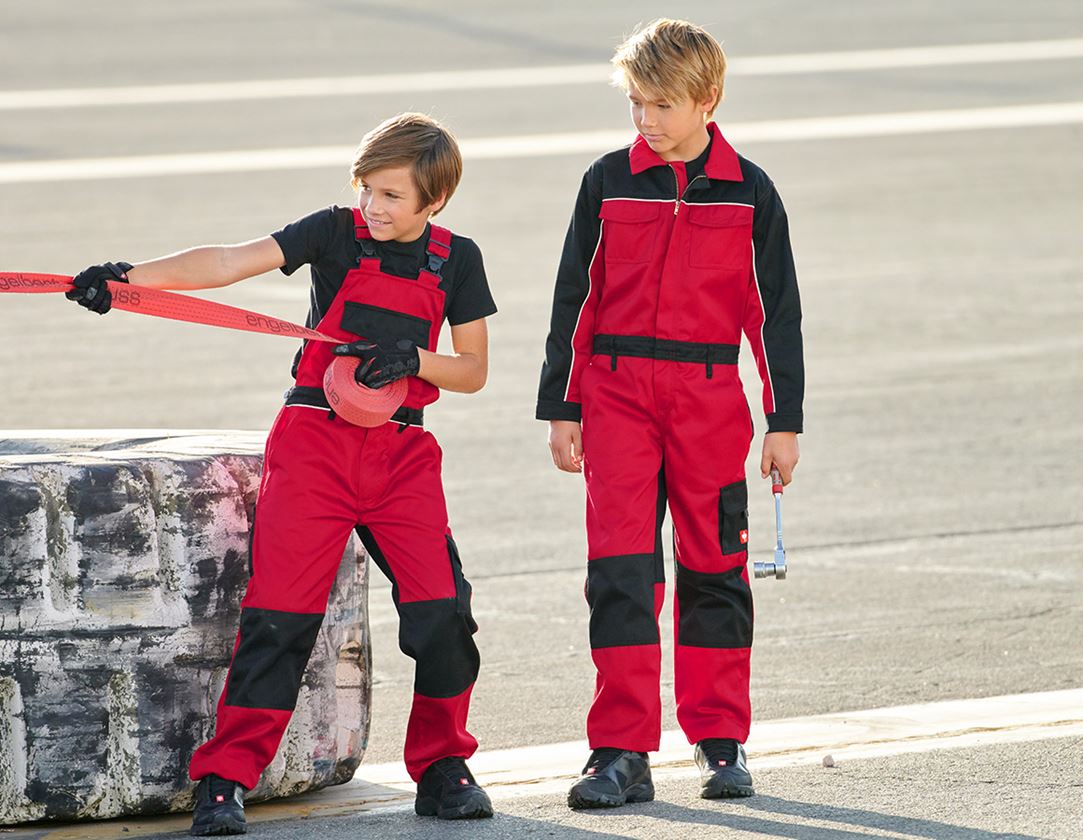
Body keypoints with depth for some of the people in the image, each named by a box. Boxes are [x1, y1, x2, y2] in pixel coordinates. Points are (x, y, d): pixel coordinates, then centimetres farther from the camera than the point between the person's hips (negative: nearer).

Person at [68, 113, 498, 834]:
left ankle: (442, 767, 13)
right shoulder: (337, 233, -2)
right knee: (280, 612, -10)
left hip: (401, 451, 2)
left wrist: (414, 358, -13)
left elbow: (474, 370, 8)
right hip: (314, 442, -2)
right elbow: (231, 262, -14)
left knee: (441, 608, -7)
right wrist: (127, 275, -28)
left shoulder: (456, 259, 5)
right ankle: (225, 780, -5)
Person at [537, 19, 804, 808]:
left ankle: (723, 742, 20)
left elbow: (776, 310, 6)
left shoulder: (748, 193, 2)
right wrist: (560, 408, 5)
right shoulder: (609, 182, 3)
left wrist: (786, 422, 4)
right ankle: (622, 752, -6)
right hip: (616, 391, 0)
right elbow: (577, 299, 7)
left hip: (709, 397, 0)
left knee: (713, 565, 8)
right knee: (621, 567, -7)